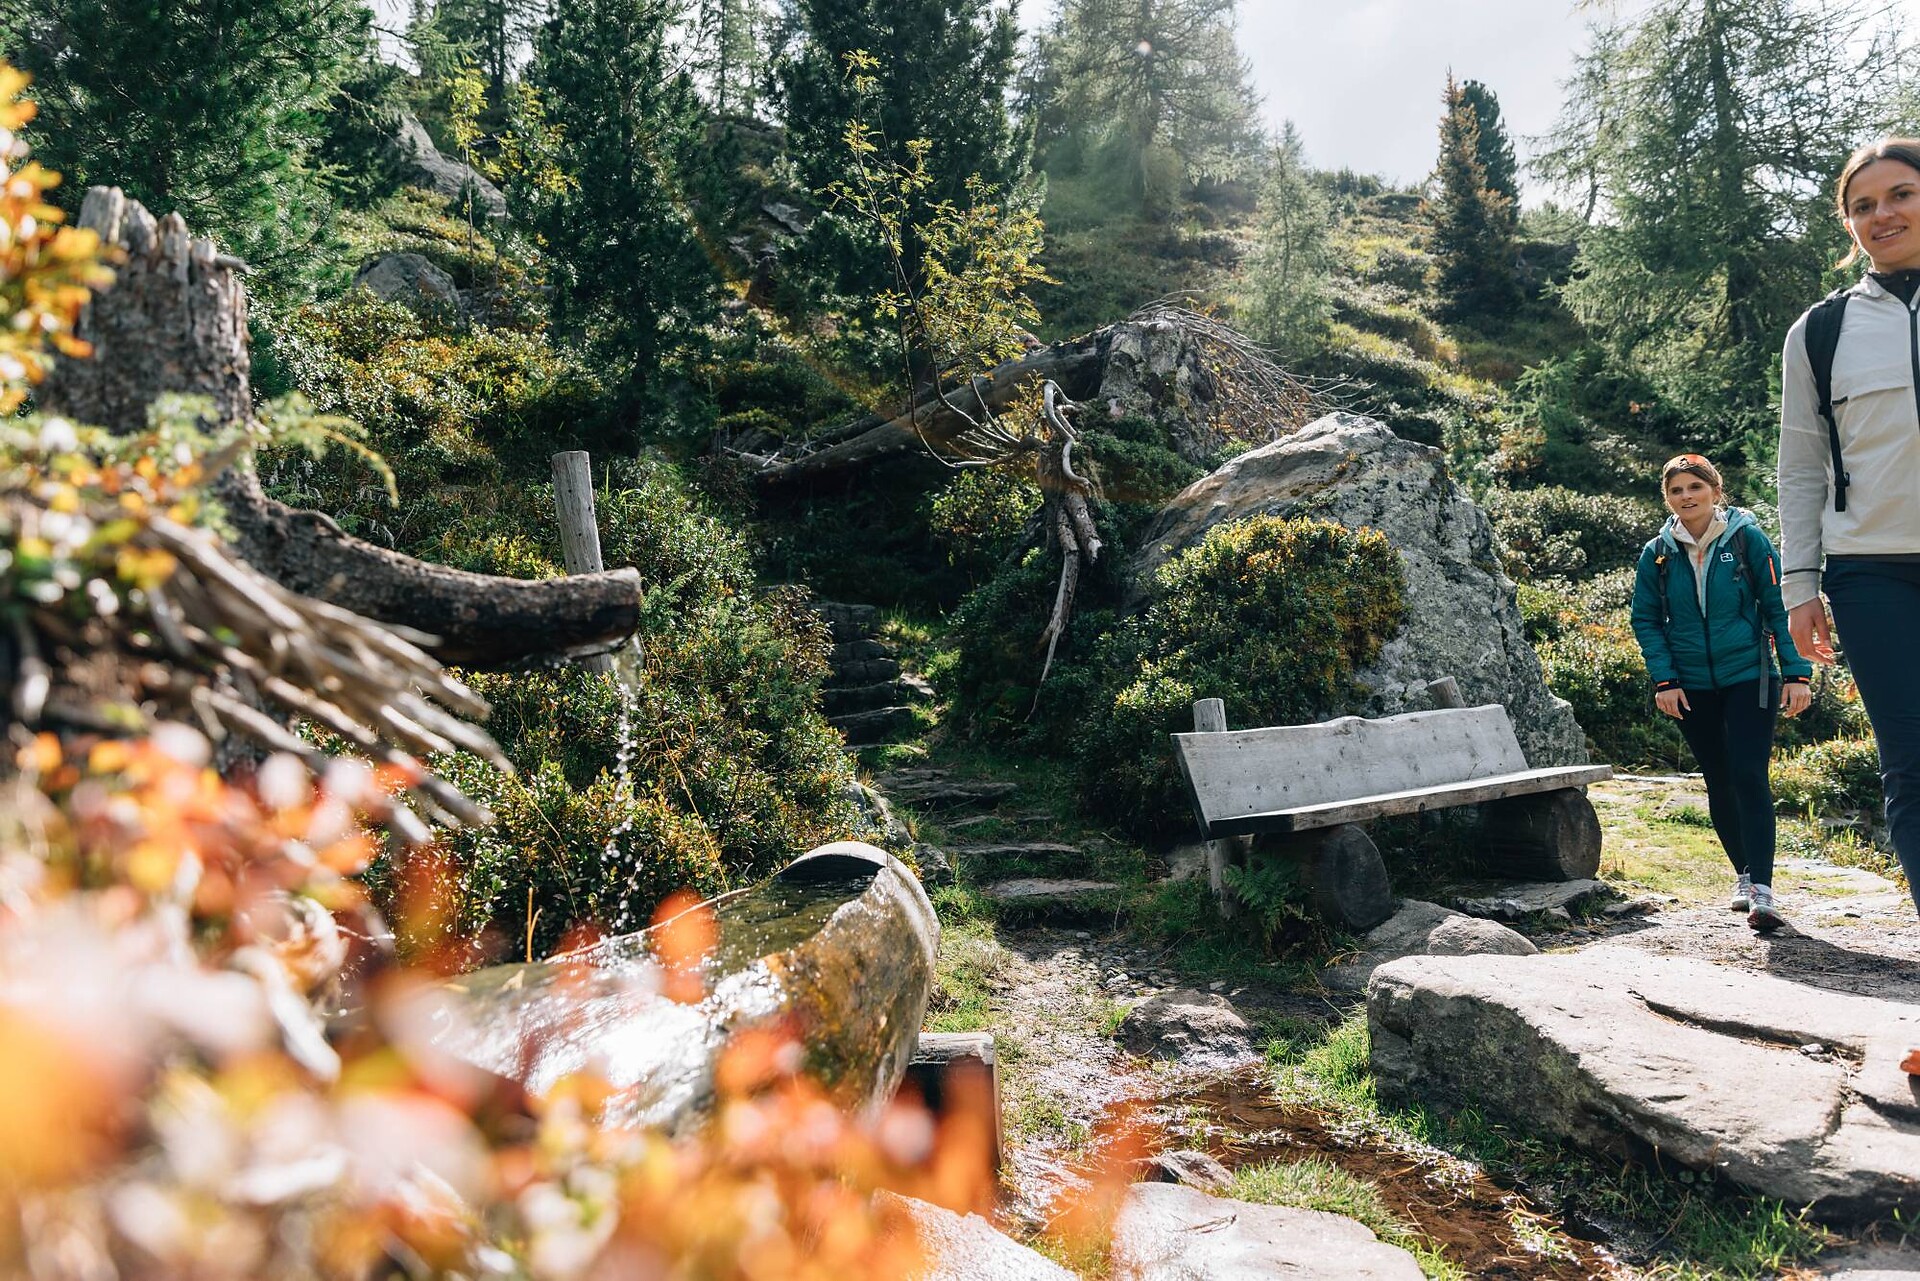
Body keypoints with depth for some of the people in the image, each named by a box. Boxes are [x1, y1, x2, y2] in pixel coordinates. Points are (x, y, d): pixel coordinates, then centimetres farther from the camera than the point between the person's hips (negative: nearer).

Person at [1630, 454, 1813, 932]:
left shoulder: (1747, 538, -4)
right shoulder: (1657, 553, 3)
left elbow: (1779, 606, -3)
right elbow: (1645, 620, 6)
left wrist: (1796, 673, -8)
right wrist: (1664, 679, -4)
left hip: (1749, 678, -3)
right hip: (1693, 687, 3)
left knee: (1749, 776, -14)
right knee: (1719, 783, 11)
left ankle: (1762, 888, -14)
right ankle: (1744, 874, 27)